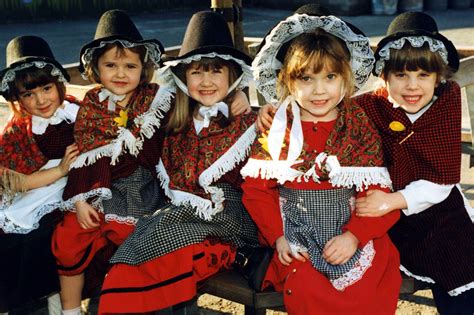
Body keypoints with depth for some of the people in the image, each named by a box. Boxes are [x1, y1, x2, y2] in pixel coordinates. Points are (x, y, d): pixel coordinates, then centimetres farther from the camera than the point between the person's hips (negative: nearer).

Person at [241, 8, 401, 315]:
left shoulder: (360, 127, 2)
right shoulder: (276, 129, 2)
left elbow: (378, 193, -2)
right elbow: (256, 188, 3)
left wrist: (354, 236, -16)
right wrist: (277, 237, -8)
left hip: (355, 235, 1)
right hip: (296, 242, 0)